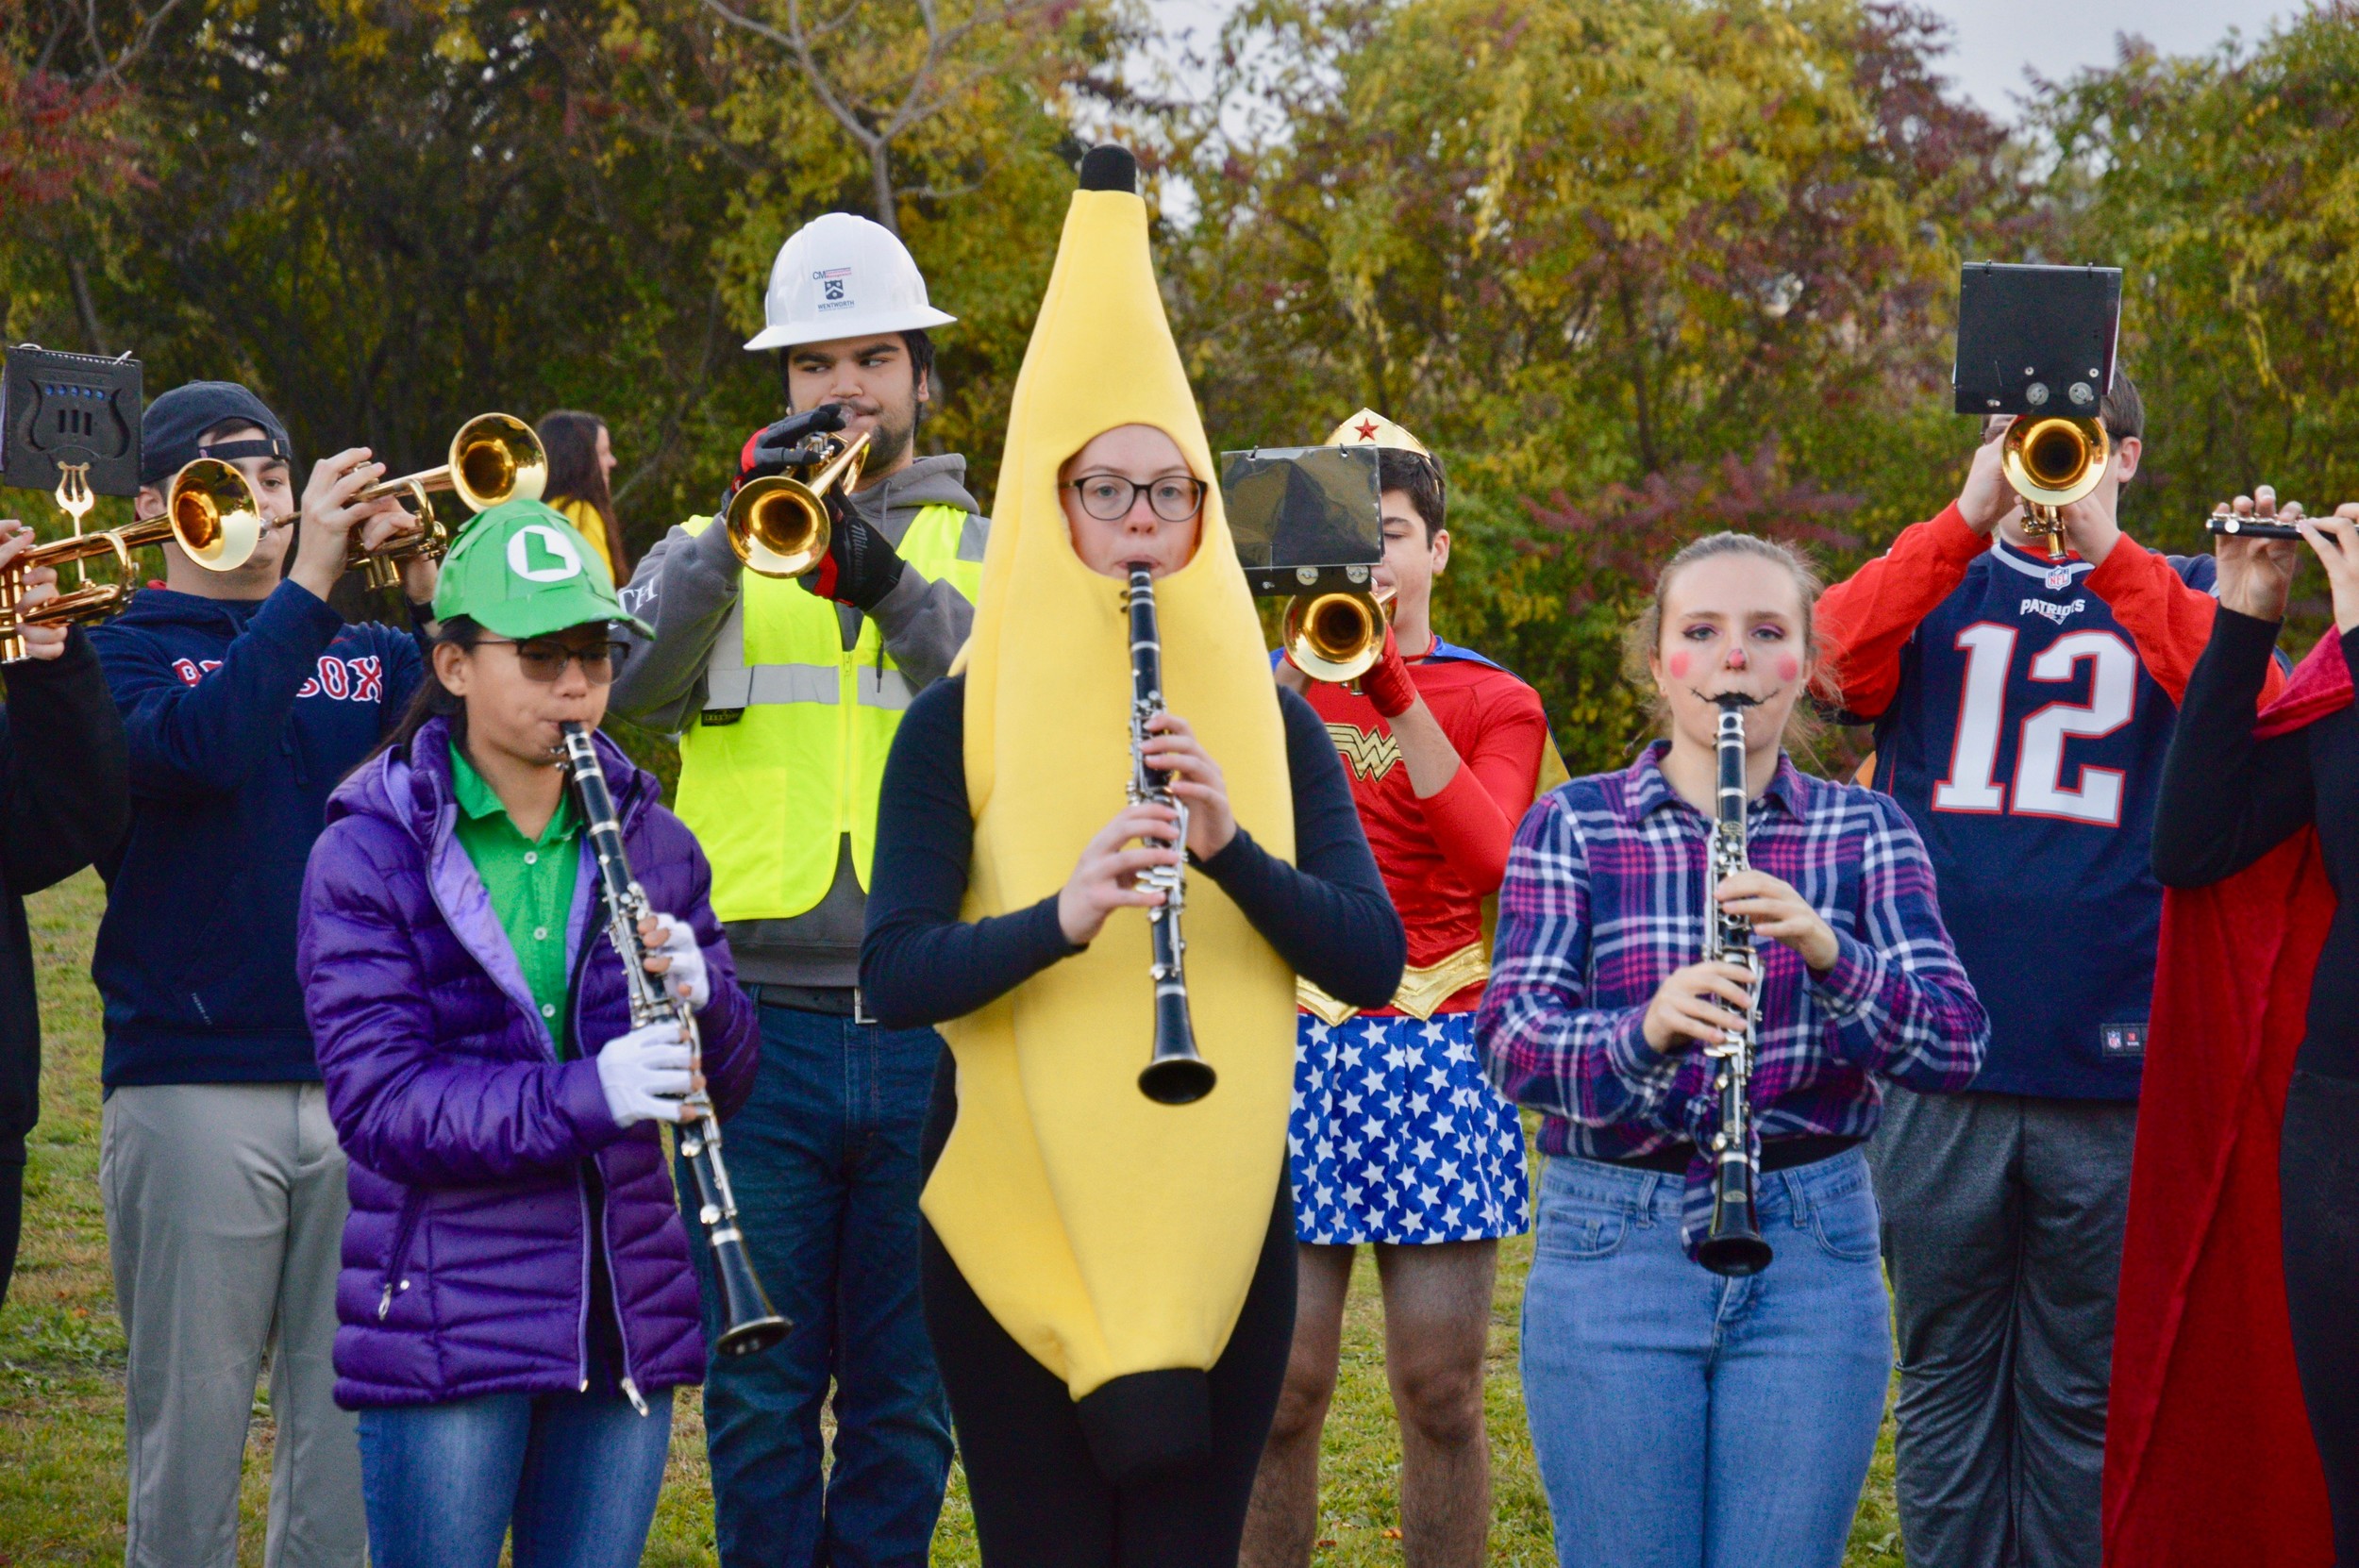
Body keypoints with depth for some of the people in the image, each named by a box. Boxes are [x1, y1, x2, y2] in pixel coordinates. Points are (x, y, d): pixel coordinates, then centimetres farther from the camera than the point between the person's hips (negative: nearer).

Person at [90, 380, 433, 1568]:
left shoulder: (368, 658, 15)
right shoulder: (122, 655, 5)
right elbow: (203, 744, -16)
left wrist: (438, 599, -13)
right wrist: (308, 583, -17)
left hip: (362, 1077, 3)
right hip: (193, 1086, -3)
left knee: (350, 1423, 5)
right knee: (192, 1418, -2)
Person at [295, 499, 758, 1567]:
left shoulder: (648, 840, 9)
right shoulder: (369, 854, -5)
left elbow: (727, 1083, 7)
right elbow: (375, 1099, -15)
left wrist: (696, 993, -16)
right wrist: (581, 1096, -29)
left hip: (624, 1312, 4)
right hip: (447, 1326, -4)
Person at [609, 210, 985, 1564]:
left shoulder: (990, 559, 12)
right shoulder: (710, 556, 12)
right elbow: (625, 678, -8)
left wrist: (894, 587, -18)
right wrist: (742, 530, -17)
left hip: (930, 1033, 0)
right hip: (759, 1027, 0)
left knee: (906, 1401, 5)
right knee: (760, 1394, 2)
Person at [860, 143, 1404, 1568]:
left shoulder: (1272, 725, 6)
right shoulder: (961, 724, 0)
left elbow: (1371, 961, -3)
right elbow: (894, 973, -11)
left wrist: (1233, 849, -20)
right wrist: (1061, 915, -28)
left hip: (1219, 1210, 2)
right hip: (1013, 1214, -2)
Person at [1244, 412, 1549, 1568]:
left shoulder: (1494, 702, 8)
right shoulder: (1265, 682, 11)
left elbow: (1488, 856, -11)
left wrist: (1398, 698, -20)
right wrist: (1303, 678, -15)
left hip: (1438, 1048, 0)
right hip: (1289, 1044, 0)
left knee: (1441, 1388, 0)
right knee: (1282, 1389, -3)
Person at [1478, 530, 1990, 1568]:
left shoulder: (1864, 833, 7)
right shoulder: (1572, 827, 4)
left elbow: (1955, 1046, -5)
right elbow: (1511, 1038, -8)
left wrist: (1828, 952, -24)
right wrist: (1644, 1032, -29)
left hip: (1813, 1252, 1)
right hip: (1611, 1248, -1)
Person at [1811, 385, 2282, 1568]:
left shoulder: (2174, 595, 11)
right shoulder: (1937, 584, 12)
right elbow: (1831, 659, -9)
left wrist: (2103, 548, -18)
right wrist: (1970, 522, -17)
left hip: (2110, 1065, 0)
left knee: (2083, 1392, 5)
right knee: (1948, 1379, 6)